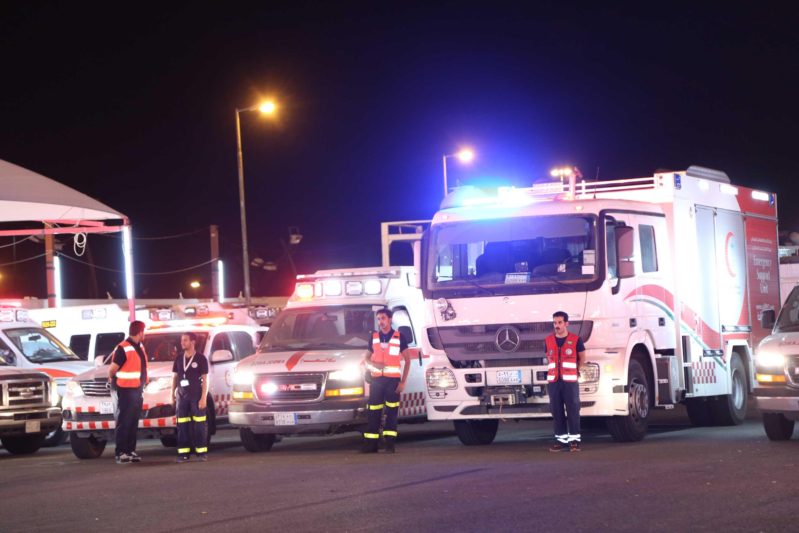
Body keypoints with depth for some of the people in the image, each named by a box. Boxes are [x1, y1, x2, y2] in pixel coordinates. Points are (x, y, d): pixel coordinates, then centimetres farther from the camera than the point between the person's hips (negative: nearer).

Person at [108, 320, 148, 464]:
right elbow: (112, 369, -15)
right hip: (125, 391, -8)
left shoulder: (139, 347, 11)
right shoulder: (123, 348, -17)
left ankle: (131, 451, 17)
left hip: (137, 390, 8)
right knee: (124, 423, -6)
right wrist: (112, 378, 2)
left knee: (133, 423, 11)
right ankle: (120, 454, -4)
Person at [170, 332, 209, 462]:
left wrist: (203, 397, -10)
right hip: (182, 397, 4)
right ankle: (183, 453, 3)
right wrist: (172, 395, 10)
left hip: (196, 396, -4)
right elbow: (175, 377, 15)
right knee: (182, 426, 1)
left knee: (199, 425, -4)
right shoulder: (179, 359, 10)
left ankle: (202, 452, -1)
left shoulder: (200, 358, -2)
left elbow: (205, 379, -3)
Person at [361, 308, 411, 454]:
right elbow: (367, 357, 19)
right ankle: (370, 444, 2)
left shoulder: (398, 337, 2)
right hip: (377, 379, 3)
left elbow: (407, 360, 4)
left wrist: (403, 381, -3)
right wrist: (373, 363, -7)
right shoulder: (374, 337, 11)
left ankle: (389, 444, -1)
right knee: (374, 412, 0)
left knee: (392, 411, -3)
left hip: (393, 379, -2)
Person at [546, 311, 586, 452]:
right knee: (556, 411, 3)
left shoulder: (575, 340, 0)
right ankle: (561, 439, 8)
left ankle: (574, 440, 0)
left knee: (573, 410, -4)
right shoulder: (548, 341, 10)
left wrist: (577, 372, 9)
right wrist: (553, 373, 12)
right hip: (553, 382, 3)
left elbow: (582, 358, 12)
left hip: (570, 382, -3)